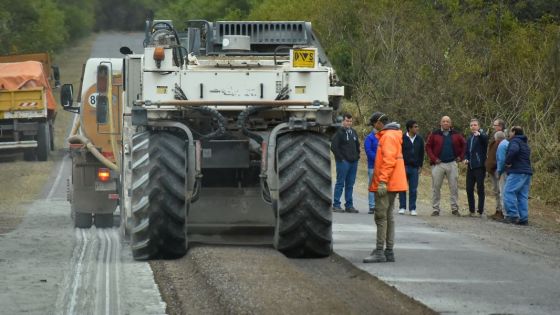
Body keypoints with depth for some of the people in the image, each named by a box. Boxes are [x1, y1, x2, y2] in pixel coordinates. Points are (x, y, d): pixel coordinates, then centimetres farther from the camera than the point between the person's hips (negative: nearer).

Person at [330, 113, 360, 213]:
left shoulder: (353, 132, 16)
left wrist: (357, 156, 13)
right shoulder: (339, 132, -5)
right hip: (343, 162, -7)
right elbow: (334, 147, -10)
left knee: (350, 185, 9)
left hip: (353, 162, 7)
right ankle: (336, 205, -1)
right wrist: (341, 158, -13)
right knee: (340, 183, -4)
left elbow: (357, 145, 27)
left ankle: (349, 205, 13)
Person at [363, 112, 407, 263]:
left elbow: (388, 160, -22)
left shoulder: (388, 136, -14)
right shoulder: (394, 135, 19)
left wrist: (382, 181, -25)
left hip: (386, 184, -10)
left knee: (381, 216, -10)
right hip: (393, 183, 10)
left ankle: (380, 252, -11)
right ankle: (389, 251, 14)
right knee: (388, 216, 12)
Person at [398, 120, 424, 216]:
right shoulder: (402, 138, -5)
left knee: (413, 189, 3)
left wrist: (420, 166, 8)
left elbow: (421, 153, 13)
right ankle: (402, 207, 9)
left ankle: (412, 209, 7)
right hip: (404, 167, -3)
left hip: (415, 168, 3)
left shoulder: (419, 139, 7)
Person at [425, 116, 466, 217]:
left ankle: (455, 208, 8)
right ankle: (436, 209, 7)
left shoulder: (456, 135, 6)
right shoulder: (434, 134, 1)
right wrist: (433, 158, -7)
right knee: (436, 187, 1)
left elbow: (464, 144, 15)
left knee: (454, 187, 2)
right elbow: (428, 147, 1)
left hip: (452, 164, 1)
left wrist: (461, 156, 5)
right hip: (438, 164, -1)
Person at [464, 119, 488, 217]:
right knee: (469, 189, 8)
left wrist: (479, 134, -52)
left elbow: (485, 139, -30)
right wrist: (465, 159, 4)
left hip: (479, 167, -7)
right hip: (470, 167, 7)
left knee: (480, 189, -4)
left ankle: (481, 211, -1)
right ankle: (471, 210, 17)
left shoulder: (481, 136, -5)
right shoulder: (469, 138, 17)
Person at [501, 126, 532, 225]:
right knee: (523, 196, 7)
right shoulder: (525, 144, 26)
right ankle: (523, 218, 3)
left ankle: (512, 215, -17)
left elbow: (513, 150, -26)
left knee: (509, 192, -10)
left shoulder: (514, 141, -4)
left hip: (517, 172, -9)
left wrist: (508, 162, -15)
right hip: (527, 172, 9)